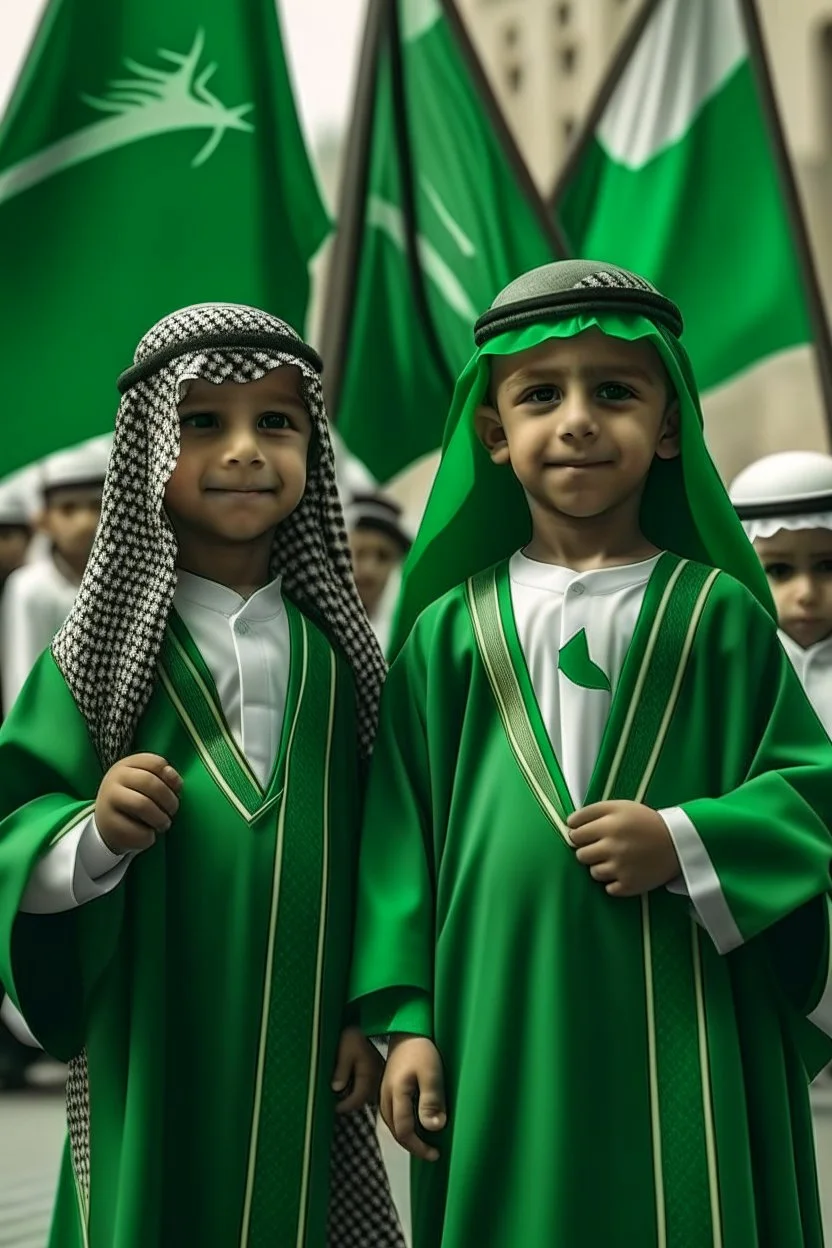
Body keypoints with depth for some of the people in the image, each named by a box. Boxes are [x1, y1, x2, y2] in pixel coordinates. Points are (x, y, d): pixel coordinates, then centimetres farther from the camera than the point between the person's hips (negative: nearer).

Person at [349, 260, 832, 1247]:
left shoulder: (719, 614, 3)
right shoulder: (450, 628, 6)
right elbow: (402, 834, 6)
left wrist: (687, 843, -13)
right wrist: (404, 1019, 2)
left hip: (685, 1034, -1)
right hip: (502, 1031, 1)